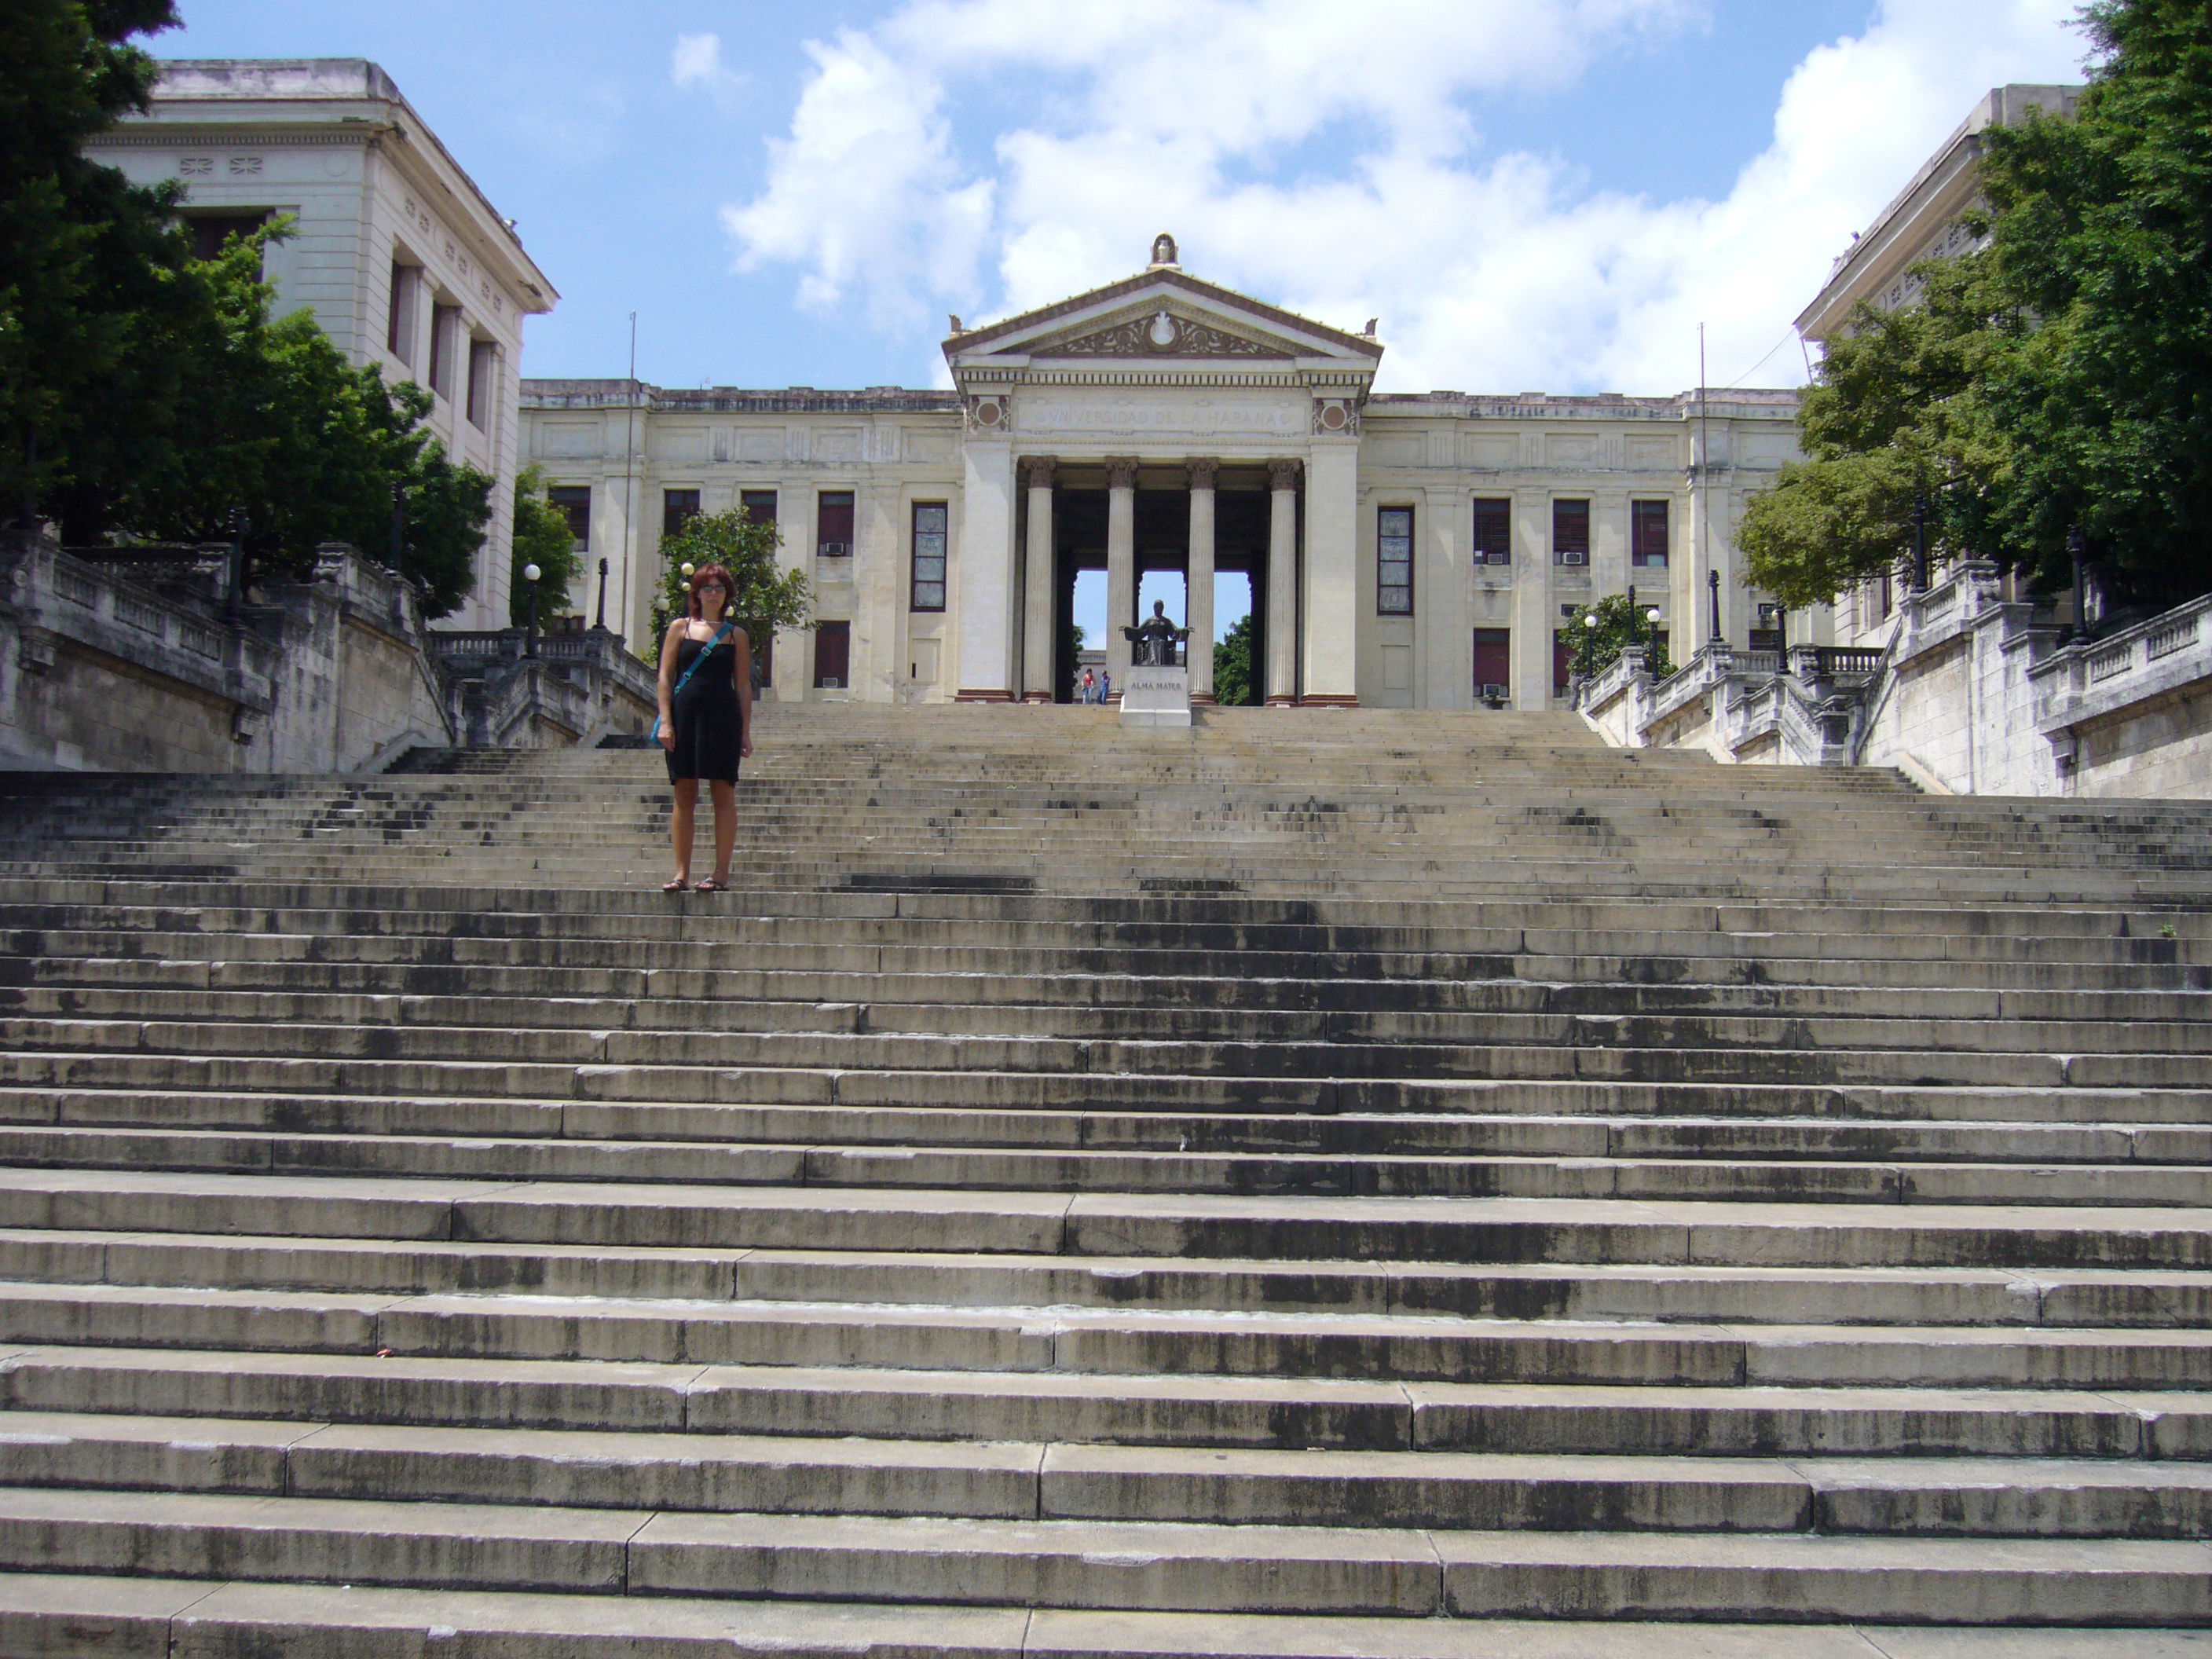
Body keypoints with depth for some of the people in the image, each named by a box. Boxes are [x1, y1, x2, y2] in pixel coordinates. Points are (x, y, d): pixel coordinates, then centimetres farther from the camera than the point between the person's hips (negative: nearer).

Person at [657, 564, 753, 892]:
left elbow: (744, 686, 8)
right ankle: (682, 873, 6)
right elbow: (665, 676, 6)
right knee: (684, 793, 2)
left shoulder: (736, 635, 10)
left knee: (723, 792, -2)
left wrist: (746, 731, 2)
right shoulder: (680, 628, 9)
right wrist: (666, 720, -4)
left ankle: (721, 872, 1)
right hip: (685, 713, 1)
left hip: (723, 716, 0)